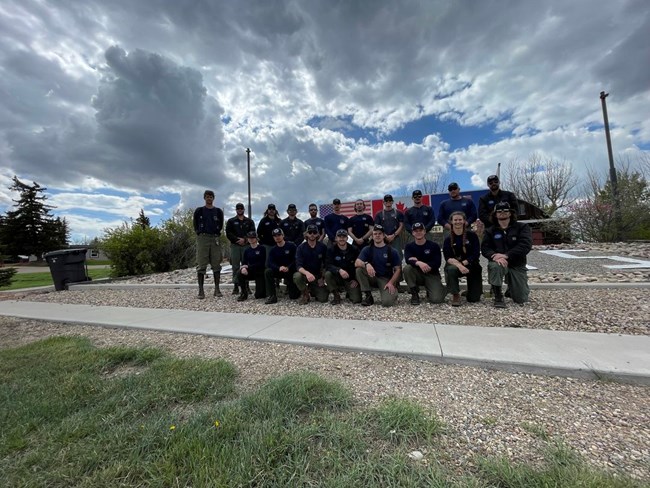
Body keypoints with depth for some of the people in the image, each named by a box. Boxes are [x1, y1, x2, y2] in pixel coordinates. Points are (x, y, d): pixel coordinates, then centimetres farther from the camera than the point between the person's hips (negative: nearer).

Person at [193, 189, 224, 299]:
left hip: (215, 239, 2)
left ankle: (217, 289, 9)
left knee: (216, 264, 3)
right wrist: (200, 233, 6)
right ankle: (201, 291, 1)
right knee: (201, 265, -3)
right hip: (202, 238, -2)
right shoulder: (199, 211, 6)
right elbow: (195, 224, 12)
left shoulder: (218, 211, 10)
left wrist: (216, 234, 8)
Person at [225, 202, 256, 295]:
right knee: (235, 266, -1)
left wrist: (244, 239, -11)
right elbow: (228, 233, 2)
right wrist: (237, 239, -12)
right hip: (235, 246, 0)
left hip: (246, 245, 0)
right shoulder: (231, 221, 13)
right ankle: (236, 286, 3)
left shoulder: (249, 221, 14)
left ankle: (246, 286, 5)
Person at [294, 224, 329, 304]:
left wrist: (322, 278, -3)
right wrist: (307, 273, -39)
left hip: (318, 276, 1)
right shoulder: (301, 247, -10)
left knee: (323, 299, -12)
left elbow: (325, 264, 4)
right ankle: (305, 294, -5)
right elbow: (298, 266, -20)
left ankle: (312, 289, 23)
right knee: (297, 276, -35)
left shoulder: (323, 247, -5)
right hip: (305, 273, -1)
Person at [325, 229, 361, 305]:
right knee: (327, 274, -31)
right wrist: (339, 270, -36)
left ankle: (349, 291, 21)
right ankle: (336, 295, -7)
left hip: (351, 279, 0)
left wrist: (356, 280, -9)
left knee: (357, 300, -16)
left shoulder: (354, 250, -2)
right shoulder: (331, 250, -5)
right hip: (337, 278, 0)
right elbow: (328, 265, -19)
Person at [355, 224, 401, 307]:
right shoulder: (367, 250, 1)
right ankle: (368, 296, -12)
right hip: (372, 277, 2)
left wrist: (391, 283, -17)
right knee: (359, 269, -26)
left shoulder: (392, 251, -2)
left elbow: (398, 269, -3)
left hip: (386, 279, -2)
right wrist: (366, 264, -35)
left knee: (387, 302, -27)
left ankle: (392, 292, 11)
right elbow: (356, 263, -13)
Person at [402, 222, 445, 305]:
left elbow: (437, 263, -13)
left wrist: (416, 261, -20)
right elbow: (408, 260, -21)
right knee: (407, 268, -32)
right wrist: (419, 263, -44)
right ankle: (414, 294, -13)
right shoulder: (409, 246, -1)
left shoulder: (434, 245, -3)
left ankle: (430, 291, 17)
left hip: (431, 274, -1)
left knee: (437, 299, -22)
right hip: (417, 274, 1)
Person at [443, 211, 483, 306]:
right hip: (455, 264, 0)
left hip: (472, 266, 0)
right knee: (451, 269, -39)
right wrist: (458, 265, -33)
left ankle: (469, 292, 37)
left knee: (474, 298, -2)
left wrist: (463, 263, -21)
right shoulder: (448, 239, -4)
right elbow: (448, 258, -14)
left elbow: (476, 254, -10)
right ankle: (455, 295, -17)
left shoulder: (472, 235, -5)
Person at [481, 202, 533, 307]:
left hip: (517, 265, 0)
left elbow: (525, 245, -16)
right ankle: (498, 297, -18)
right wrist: (495, 256, -29)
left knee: (522, 299, 0)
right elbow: (485, 248, -7)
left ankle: (511, 287, 38)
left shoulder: (522, 227, -1)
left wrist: (506, 255, -29)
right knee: (494, 266, -39)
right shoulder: (490, 231, 4)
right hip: (499, 263, 0)